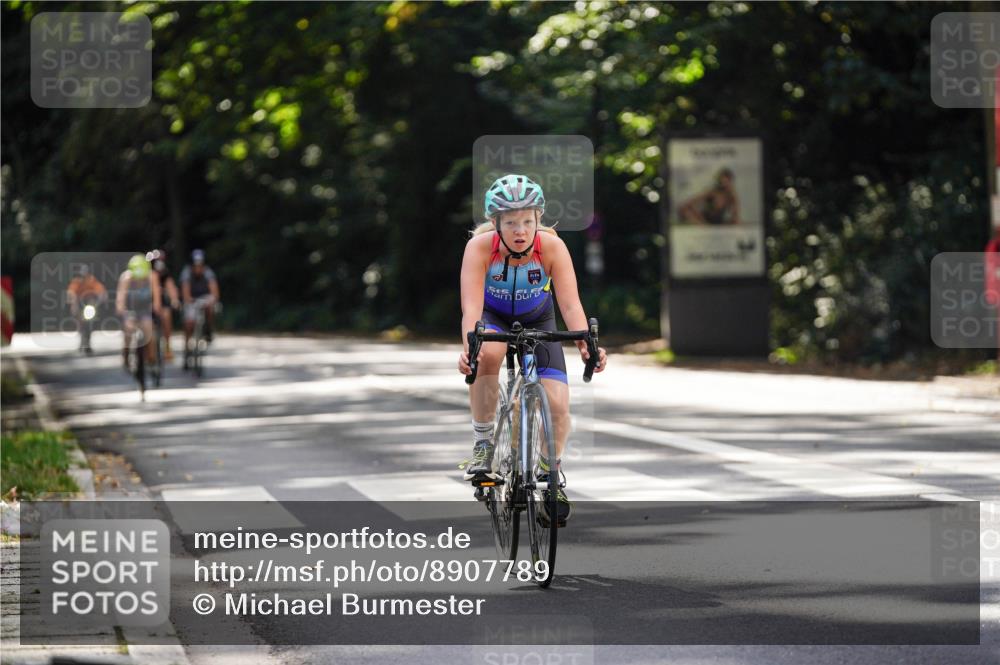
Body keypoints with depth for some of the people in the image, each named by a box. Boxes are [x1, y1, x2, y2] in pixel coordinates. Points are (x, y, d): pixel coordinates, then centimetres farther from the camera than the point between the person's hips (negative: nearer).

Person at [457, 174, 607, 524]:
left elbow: (571, 303, -35)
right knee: (488, 354, -37)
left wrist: (585, 344, -54)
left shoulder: (552, 247, -29)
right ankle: (483, 444, -18)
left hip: (537, 319, 1)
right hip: (492, 316, -1)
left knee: (558, 404, -13)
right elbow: (471, 307, -39)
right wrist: (469, 348, -58)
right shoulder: (480, 246, -31)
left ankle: (551, 471, 15)